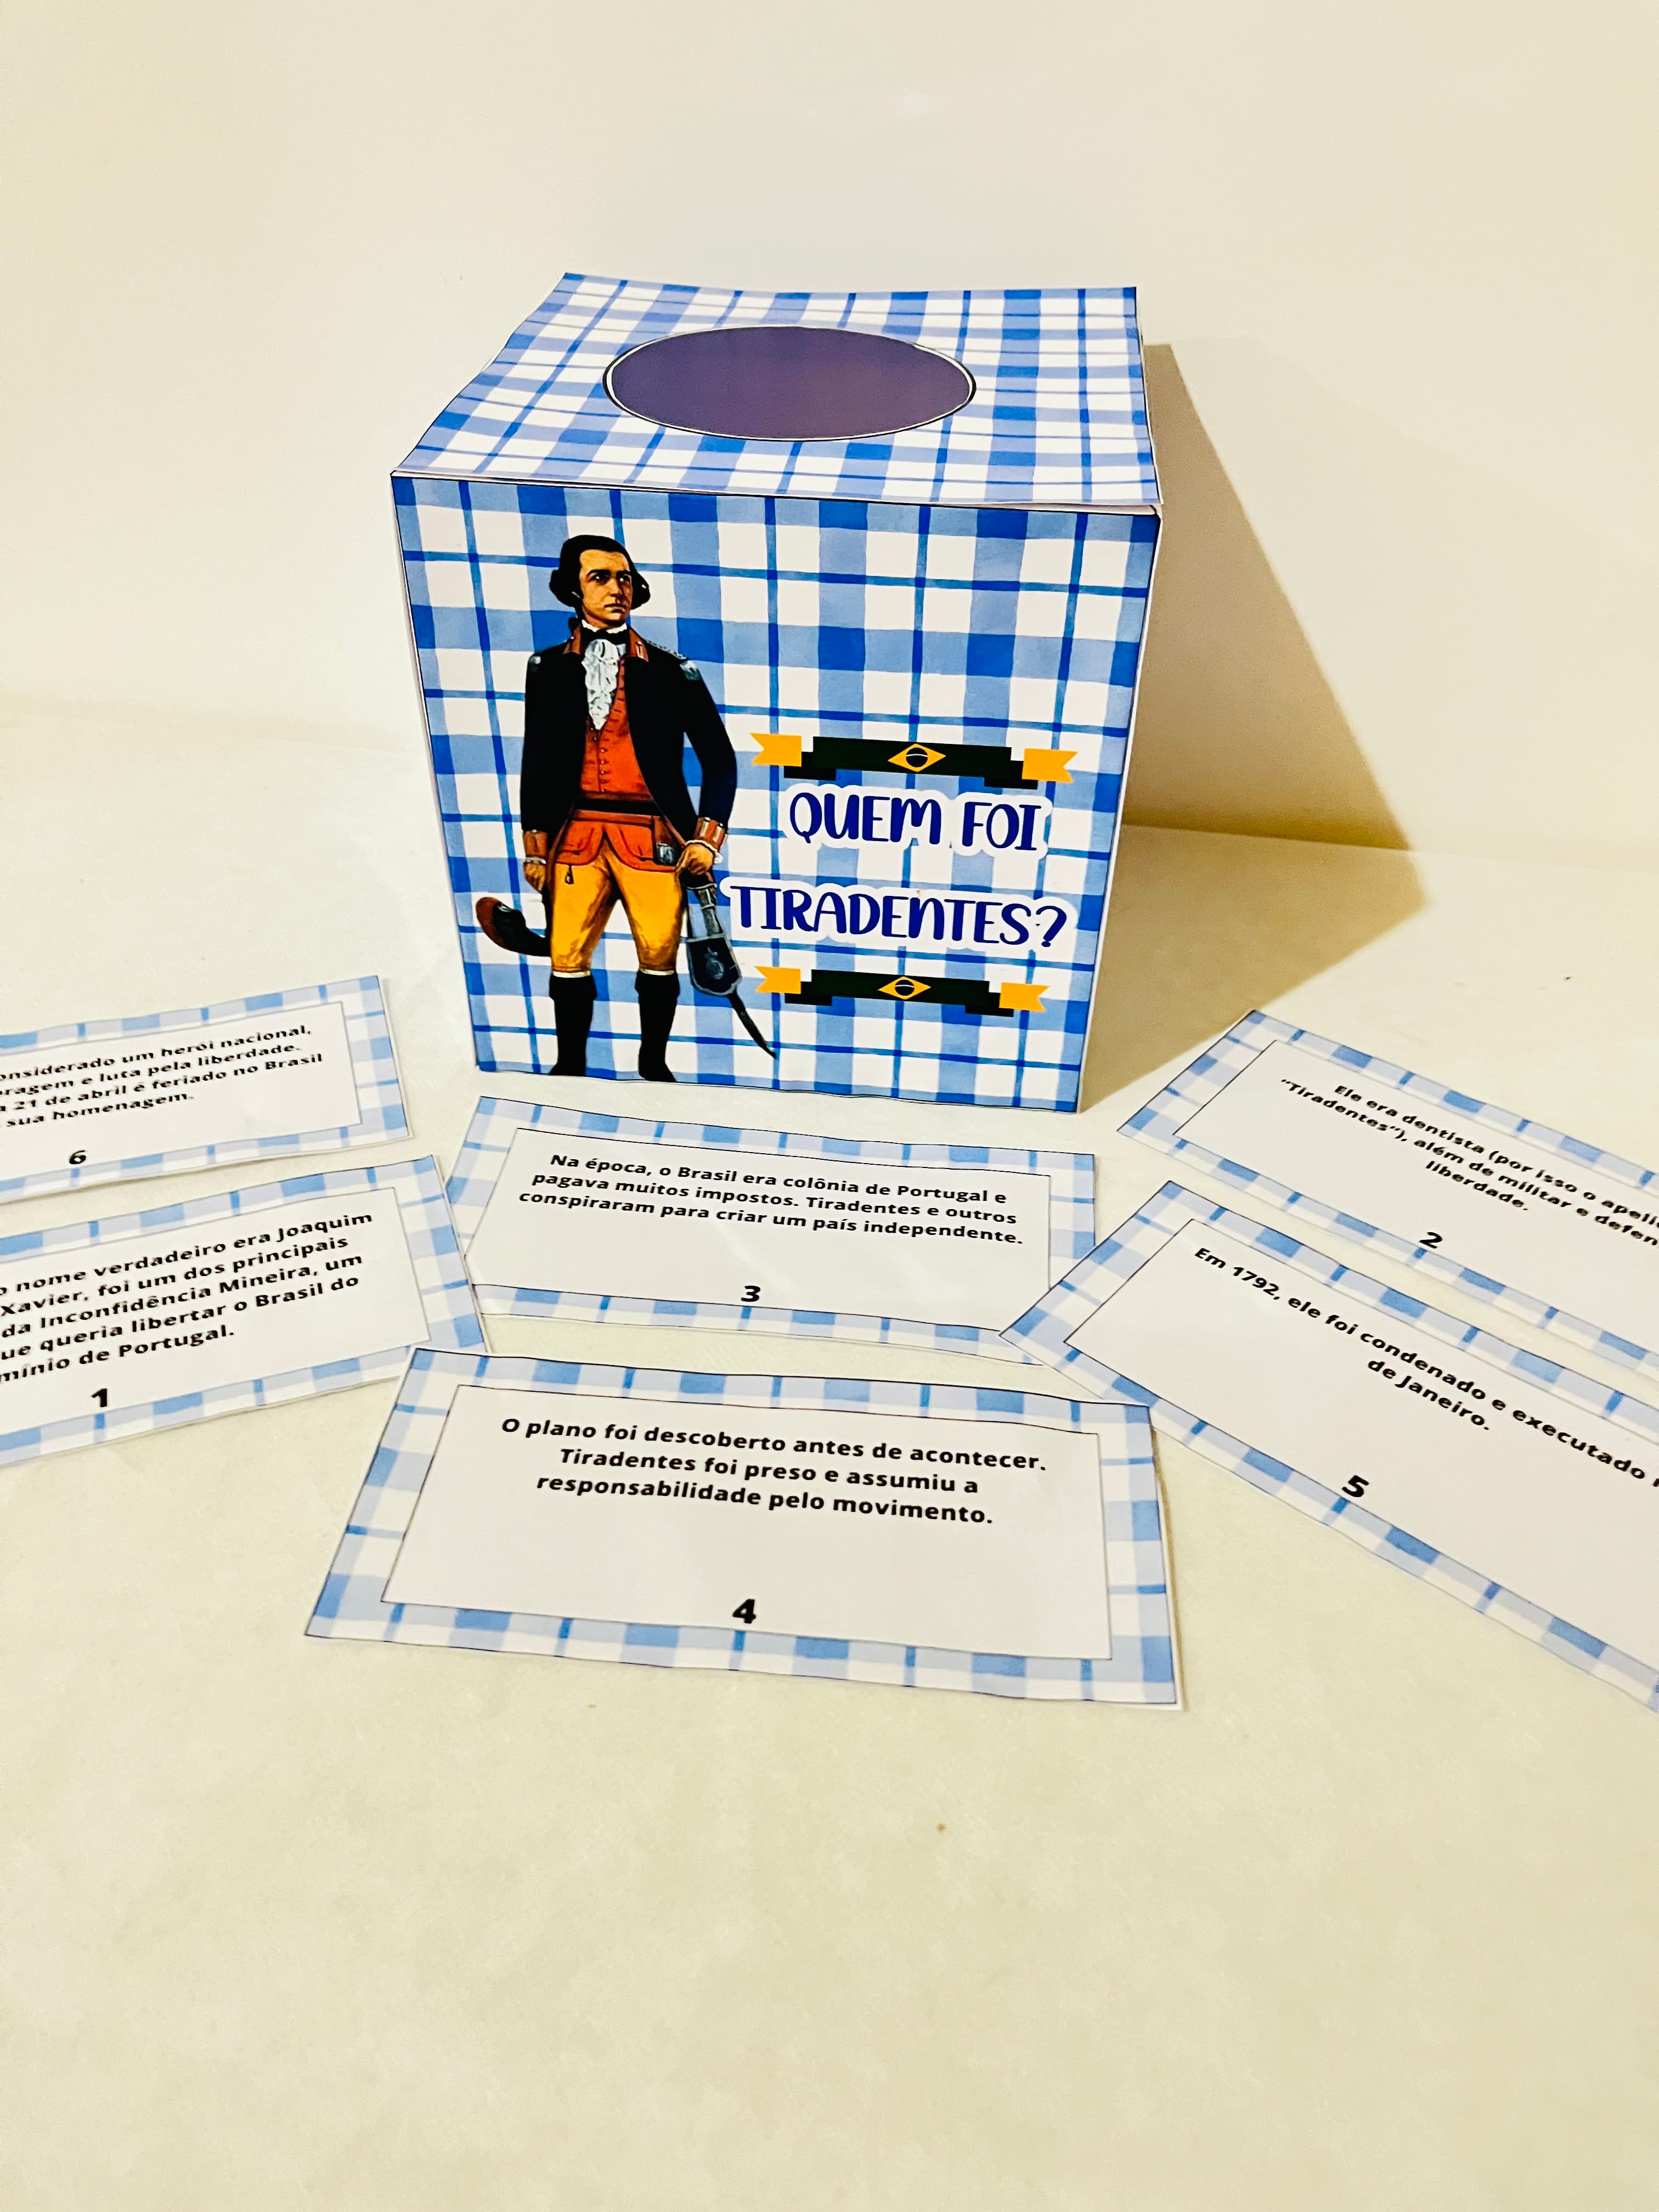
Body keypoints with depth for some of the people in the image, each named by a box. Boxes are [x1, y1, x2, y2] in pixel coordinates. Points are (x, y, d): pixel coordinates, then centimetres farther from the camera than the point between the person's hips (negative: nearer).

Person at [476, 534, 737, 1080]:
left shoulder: (670, 672, 5)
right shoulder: (549, 669, 10)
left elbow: (719, 758, 7)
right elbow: (536, 765, 12)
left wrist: (707, 836, -1)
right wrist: (535, 848, 9)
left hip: (652, 835, -1)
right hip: (576, 834, 1)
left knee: (659, 956, 0)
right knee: (568, 957, 0)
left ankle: (654, 1062, 20)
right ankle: (570, 1065, 17)